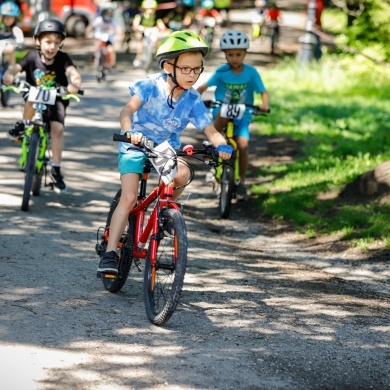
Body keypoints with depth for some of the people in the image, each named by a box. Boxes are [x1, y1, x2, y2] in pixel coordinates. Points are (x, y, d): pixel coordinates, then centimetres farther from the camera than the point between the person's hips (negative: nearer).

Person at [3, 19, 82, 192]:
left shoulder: (63, 59, -14)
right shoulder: (33, 56, -11)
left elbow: (73, 73, -30)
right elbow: (16, 68, -23)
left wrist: (74, 83, -54)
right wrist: (9, 75, -47)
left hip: (56, 99, 0)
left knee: (57, 128, -21)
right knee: (32, 100, -35)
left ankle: (56, 169, -10)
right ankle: (24, 126, -4)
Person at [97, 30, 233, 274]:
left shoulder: (193, 100, -9)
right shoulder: (152, 86, -18)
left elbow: (210, 130, -12)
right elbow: (127, 111, -28)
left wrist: (222, 145, -35)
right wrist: (129, 131, -50)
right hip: (136, 146, -3)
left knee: (182, 174, -28)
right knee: (129, 197, -17)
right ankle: (110, 252, -14)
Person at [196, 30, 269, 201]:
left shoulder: (251, 72, -9)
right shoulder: (221, 72, -10)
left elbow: (263, 91, -11)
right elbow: (204, 86, -11)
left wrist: (264, 103, -33)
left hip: (242, 114, 1)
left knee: (243, 145, -16)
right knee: (222, 116, -38)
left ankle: (241, 181, 2)